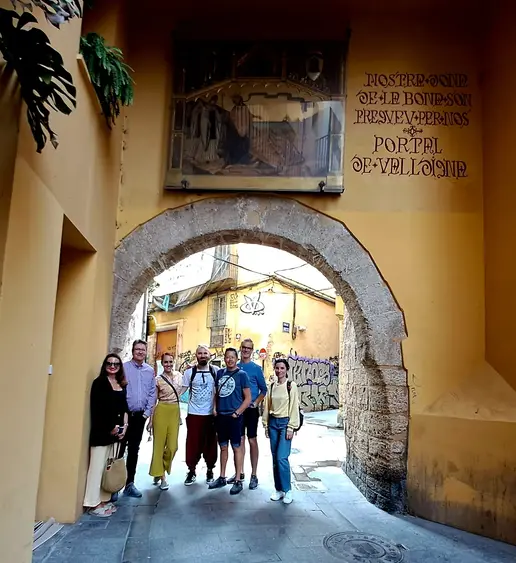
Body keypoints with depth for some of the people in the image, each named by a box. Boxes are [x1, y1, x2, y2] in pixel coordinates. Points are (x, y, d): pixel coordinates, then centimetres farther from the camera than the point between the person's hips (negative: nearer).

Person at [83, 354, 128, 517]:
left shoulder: (121, 385, 14)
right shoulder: (99, 382, -6)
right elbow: (97, 408, -12)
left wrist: (124, 426, 1)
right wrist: (110, 427, -12)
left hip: (116, 430, 7)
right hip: (102, 430, -6)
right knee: (98, 465, -3)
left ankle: (104, 499, 20)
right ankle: (93, 503, 5)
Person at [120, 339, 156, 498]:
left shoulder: (150, 371, 6)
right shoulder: (124, 367, -6)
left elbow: (152, 393, 8)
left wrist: (147, 412, 0)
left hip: (140, 415, 4)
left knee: (134, 450, 11)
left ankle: (129, 483, 21)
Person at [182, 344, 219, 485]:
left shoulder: (215, 371, -1)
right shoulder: (189, 372, -1)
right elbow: (182, 390, 1)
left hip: (210, 414, 0)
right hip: (194, 414, 0)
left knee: (210, 444, 9)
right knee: (193, 444, 5)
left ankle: (210, 470, 24)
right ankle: (191, 471, 19)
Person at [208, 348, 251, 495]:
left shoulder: (241, 374, -6)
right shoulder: (220, 373, 9)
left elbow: (248, 398, -6)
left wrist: (236, 413, -12)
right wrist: (215, 408, 4)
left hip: (234, 417, -5)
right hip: (220, 416, 5)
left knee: (236, 447, 1)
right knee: (223, 447, 14)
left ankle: (238, 481, 9)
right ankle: (222, 478, 25)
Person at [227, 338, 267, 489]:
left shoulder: (256, 368, -5)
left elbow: (263, 389, -2)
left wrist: (255, 403, -12)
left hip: (251, 409, -4)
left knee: (252, 440, 1)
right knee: (240, 440, 12)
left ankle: (253, 475, 9)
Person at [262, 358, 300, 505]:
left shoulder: (291, 386, -6)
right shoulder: (271, 386, 8)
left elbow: (294, 407, -8)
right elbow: (267, 406, 12)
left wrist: (291, 428, -11)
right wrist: (266, 425, 9)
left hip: (285, 422, -5)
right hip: (273, 422, 5)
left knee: (282, 457, -11)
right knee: (275, 458, 8)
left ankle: (287, 490, 6)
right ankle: (279, 490, 19)